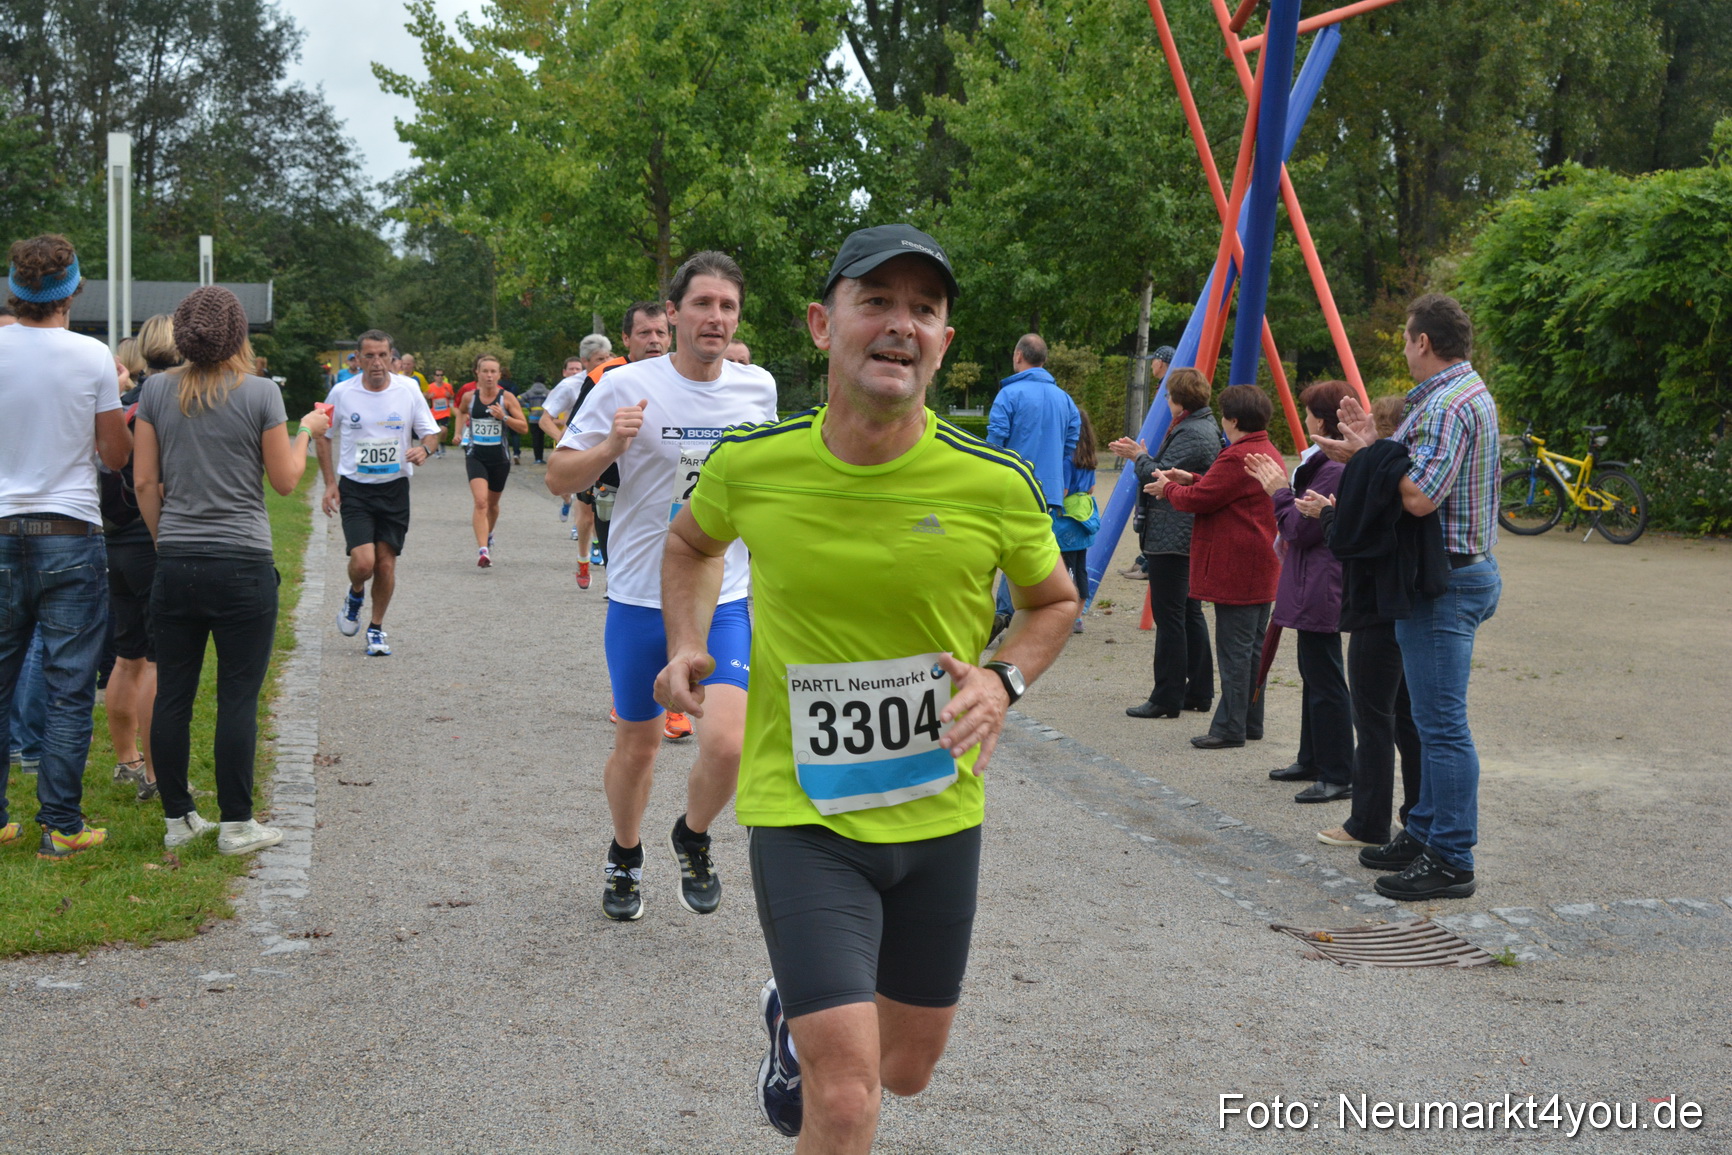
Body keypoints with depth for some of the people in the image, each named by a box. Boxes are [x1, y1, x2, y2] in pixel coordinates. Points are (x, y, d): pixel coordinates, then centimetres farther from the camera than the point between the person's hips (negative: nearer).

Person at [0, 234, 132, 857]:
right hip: (71, 534, -2)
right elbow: (115, 455, 0)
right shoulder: (92, 356, -7)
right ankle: (61, 825, 5)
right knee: (69, 688, 3)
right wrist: (116, 404, 16)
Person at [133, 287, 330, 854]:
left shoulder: (157, 391, 3)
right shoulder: (260, 393, -7)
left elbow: (145, 482, 6)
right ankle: (236, 824, 8)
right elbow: (285, 480, -1)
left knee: (172, 695, 9)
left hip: (175, 565, 4)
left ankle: (177, 818, 18)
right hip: (242, 567, -4)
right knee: (238, 698, 2)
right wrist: (306, 431, 15)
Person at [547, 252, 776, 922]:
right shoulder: (627, 386, -8)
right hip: (639, 598, -1)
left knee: (727, 745, -15)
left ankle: (693, 838, 17)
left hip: (724, 600, 1)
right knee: (636, 746, 12)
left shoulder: (758, 388, 2)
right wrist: (610, 447, -22)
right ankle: (625, 858, 40)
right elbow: (558, 479, -5)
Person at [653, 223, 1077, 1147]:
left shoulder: (994, 482, -13)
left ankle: (797, 1013, 54)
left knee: (906, 1069, 22)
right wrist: (686, 645, -3)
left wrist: (1003, 680, -12)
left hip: (939, 812, 3)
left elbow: (1053, 600, 7)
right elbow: (692, 543, 13)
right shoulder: (752, 464, -11)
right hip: (800, 812, -2)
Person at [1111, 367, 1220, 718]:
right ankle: (1199, 692, 21)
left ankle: (1167, 698, -3)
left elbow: (1158, 477, -20)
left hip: (1171, 539, -11)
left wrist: (1140, 457, -2)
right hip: (1192, 539, 11)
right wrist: (1141, 456, 15)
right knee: (1190, 613, 15)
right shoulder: (1208, 428, 15)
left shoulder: (1190, 433, -18)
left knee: (1169, 616, -6)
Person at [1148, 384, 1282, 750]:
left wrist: (1168, 489, 3)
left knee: (1234, 650, -6)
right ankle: (1251, 723, 21)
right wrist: (1192, 480, 19)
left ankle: (1230, 728, -3)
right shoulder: (1269, 454, 14)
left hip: (1235, 570, -10)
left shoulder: (1237, 458, -19)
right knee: (1253, 647, 14)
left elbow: (1198, 500, -15)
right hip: (1262, 570, 10)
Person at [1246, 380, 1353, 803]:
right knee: (1314, 674, 19)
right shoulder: (1329, 462, 12)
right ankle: (1313, 760, 31)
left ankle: (1338, 776, -2)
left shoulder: (1335, 469, -22)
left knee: (1325, 680, -6)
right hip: (1314, 588, 12)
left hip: (1321, 590, -12)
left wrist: (1279, 492, -6)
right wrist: (1281, 487, 12)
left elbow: (1301, 529, -20)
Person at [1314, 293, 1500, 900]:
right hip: (1461, 573, 11)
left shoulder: (1446, 405, -18)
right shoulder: (1467, 391, 17)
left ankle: (1451, 861, -3)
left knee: (1442, 724, -7)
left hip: (1444, 582, -11)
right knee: (1435, 719, 18)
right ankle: (1426, 834, 27)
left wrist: (1369, 457, -14)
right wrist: (1374, 448, 7)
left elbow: (1420, 496, -28)